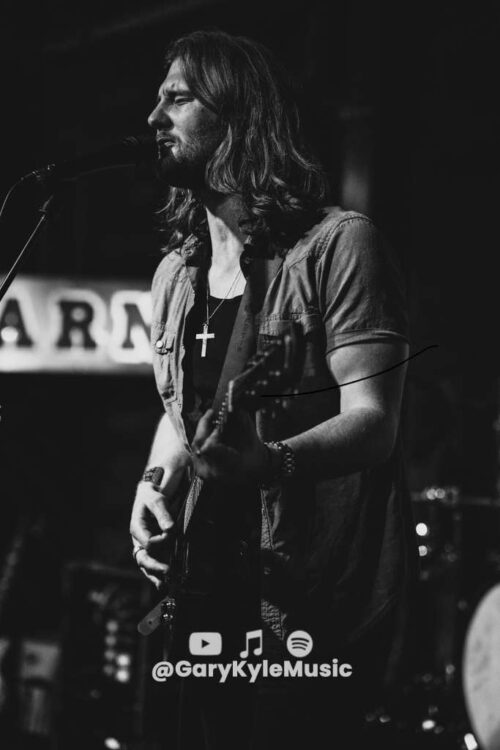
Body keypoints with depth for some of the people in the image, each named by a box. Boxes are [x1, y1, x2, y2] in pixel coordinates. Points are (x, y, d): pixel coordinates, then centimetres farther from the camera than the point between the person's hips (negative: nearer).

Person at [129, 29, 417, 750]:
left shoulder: (338, 244, -11)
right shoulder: (175, 274, 13)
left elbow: (372, 422, -18)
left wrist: (272, 462, -36)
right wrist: (156, 483, 2)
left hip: (321, 603, -7)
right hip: (213, 599, 7)